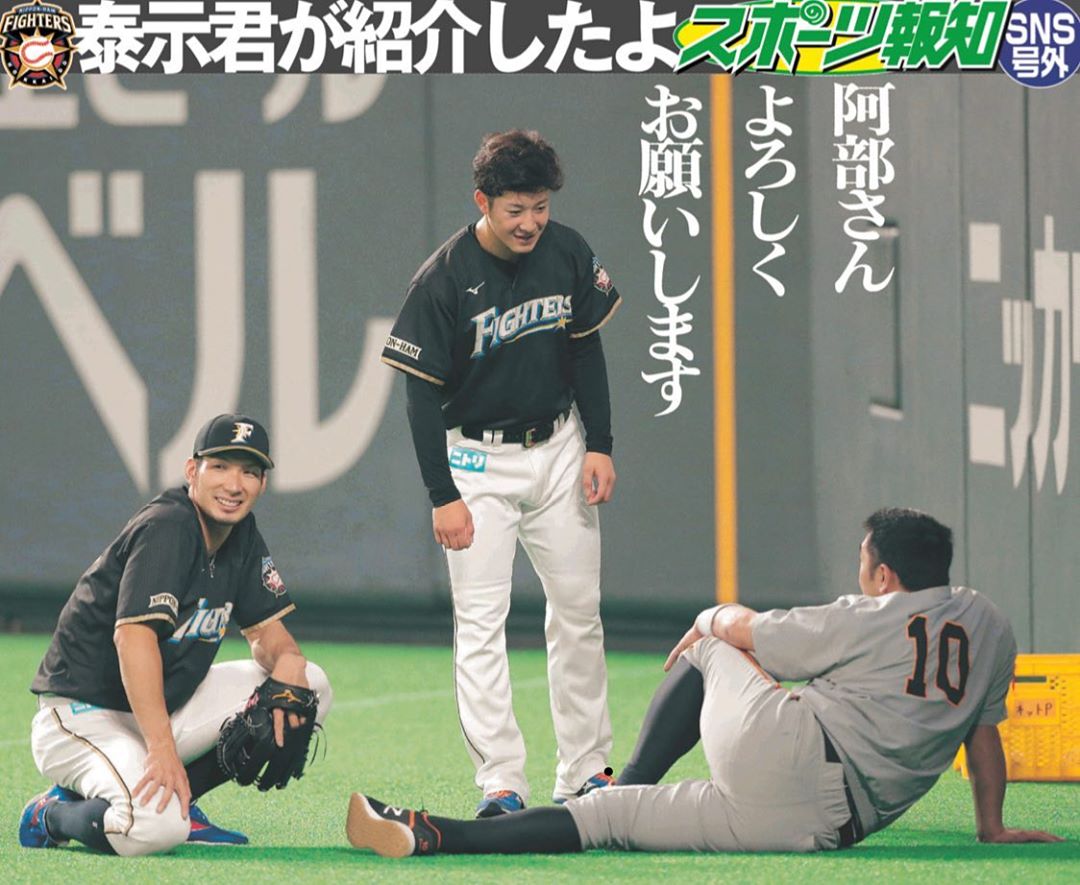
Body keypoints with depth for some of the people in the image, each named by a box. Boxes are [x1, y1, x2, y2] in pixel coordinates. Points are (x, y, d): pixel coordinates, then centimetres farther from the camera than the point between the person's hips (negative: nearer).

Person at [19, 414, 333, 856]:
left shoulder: (241, 535, 6)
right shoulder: (165, 528, -21)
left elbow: (266, 631, 11)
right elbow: (134, 637, -32)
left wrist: (286, 660, -16)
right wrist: (162, 748, -41)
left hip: (166, 705, 9)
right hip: (84, 715, -9)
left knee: (312, 686, 2)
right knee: (153, 828, -35)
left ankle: (178, 801, 5)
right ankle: (50, 816, -2)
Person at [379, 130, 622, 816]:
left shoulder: (569, 254, -6)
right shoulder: (443, 280, -18)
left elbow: (587, 352, 7)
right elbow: (423, 393, -13)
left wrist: (600, 446, 2)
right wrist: (442, 496, -15)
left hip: (557, 447, 4)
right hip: (477, 461, -4)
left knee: (578, 611, 9)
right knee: (481, 623, -8)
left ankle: (586, 772, 18)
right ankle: (501, 785, -7)